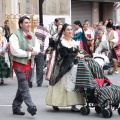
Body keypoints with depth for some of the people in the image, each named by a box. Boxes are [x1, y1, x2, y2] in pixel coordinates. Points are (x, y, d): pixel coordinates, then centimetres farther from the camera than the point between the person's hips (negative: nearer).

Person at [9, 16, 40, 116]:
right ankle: (31, 106, -23)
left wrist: (32, 49, -15)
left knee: (22, 86, 11)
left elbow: (37, 49, 9)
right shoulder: (15, 35, -8)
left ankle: (16, 107, 20)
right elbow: (15, 51, -19)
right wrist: (29, 53, -13)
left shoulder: (32, 36, 14)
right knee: (24, 86, -16)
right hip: (19, 63, -7)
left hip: (28, 64, 7)